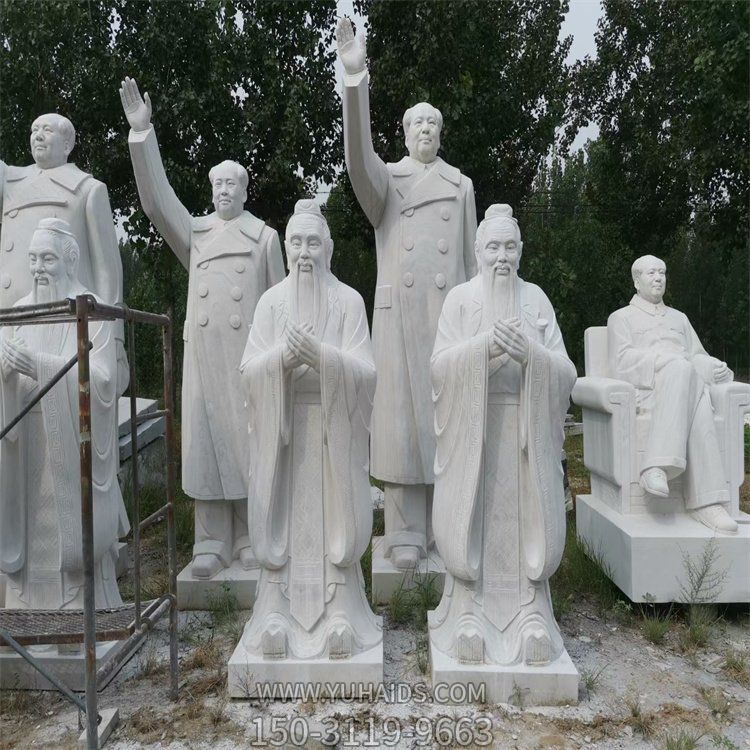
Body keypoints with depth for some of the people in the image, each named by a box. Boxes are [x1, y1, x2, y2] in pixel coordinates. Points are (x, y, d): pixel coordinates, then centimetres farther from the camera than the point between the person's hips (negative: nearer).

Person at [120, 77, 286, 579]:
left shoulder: (266, 236, 8)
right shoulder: (195, 233, 15)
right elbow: (157, 200, 3)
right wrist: (142, 131, -5)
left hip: (249, 351, -2)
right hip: (203, 350, 3)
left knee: (248, 437, -1)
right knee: (206, 439, 1)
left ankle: (249, 539, 9)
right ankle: (213, 542, 8)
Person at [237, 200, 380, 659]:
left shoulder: (349, 301, 1)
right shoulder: (271, 301, 6)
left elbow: (364, 371, -7)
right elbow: (250, 370, -2)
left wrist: (320, 356, -24)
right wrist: (283, 356, -22)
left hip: (332, 431, -1)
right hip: (282, 429, 1)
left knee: (332, 515, 3)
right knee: (283, 517, 4)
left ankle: (339, 616, 15)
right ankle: (278, 616, 17)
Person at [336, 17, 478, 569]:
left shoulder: (461, 185, 16)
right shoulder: (384, 178, 11)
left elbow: (470, 257, 13)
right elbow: (358, 153, -13)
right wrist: (356, 75, -26)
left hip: (450, 314, 2)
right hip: (399, 314, -1)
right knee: (403, 417, -4)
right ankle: (405, 534, 4)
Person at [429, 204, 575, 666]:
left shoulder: (536, 299, 6)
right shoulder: (460, 299, 3)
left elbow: (565, 372, -1)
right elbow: (441, 366, -7)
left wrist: (530, 354, -20)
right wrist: (484, 346, -23)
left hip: (526, 430, 1)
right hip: (472, 429, -1)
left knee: (526, 517, 2)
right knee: (473, 517, 0)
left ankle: (532, 614, 16)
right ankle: (470, 614, 13)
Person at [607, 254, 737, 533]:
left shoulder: (679, 318, 34)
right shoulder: (621, 317, 19)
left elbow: (699, 356, 23)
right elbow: (623, 362, 1)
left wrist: (712, 367, -3)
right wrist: (676, 361, -11)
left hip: (687, 386, 4)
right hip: (645, 390, -3)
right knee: (681, 367, -39)